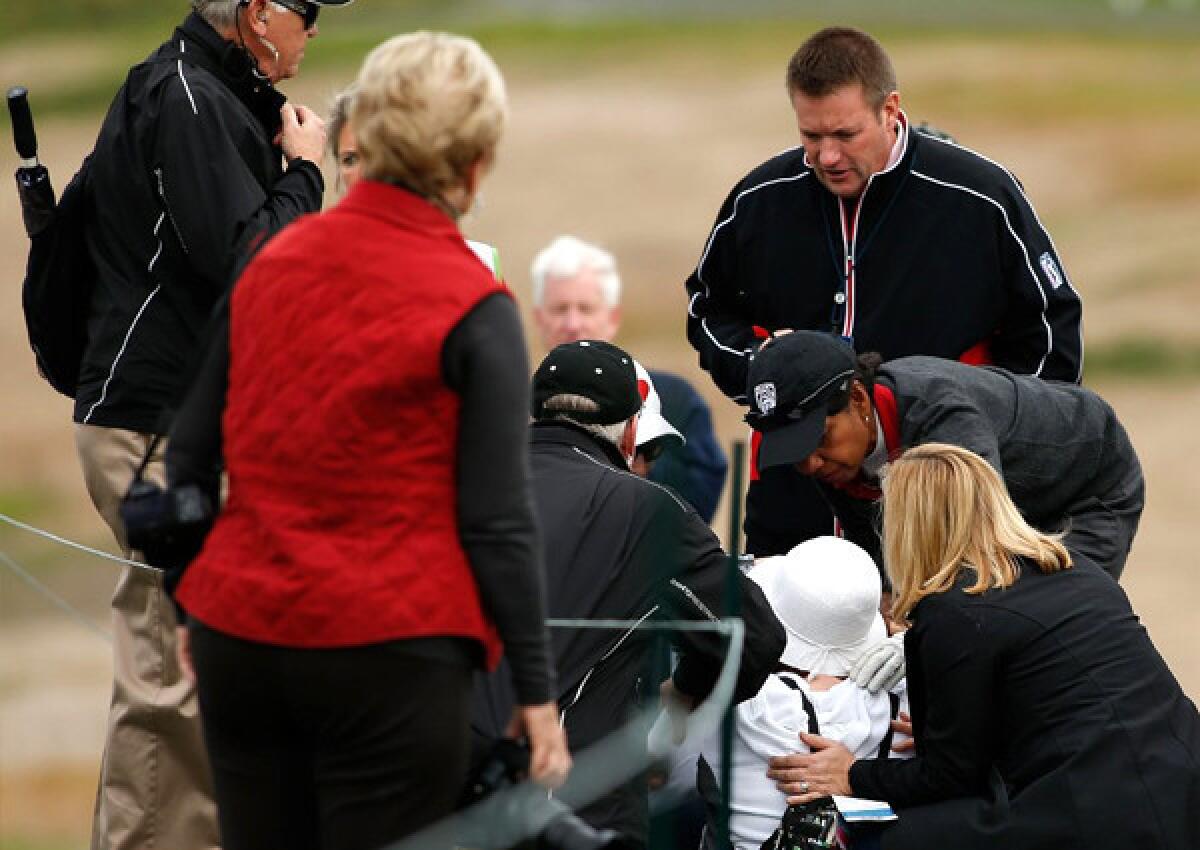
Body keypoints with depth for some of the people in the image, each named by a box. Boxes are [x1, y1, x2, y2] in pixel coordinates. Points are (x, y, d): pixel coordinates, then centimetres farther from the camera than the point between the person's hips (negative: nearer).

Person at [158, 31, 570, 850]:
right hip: (389, 658, -5)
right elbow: (497, 522, -10)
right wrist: (536, 690, -4)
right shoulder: (473, 309, -9)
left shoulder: (275, 261, 6)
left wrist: (190, 606, 23)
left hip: (242, 643, 5)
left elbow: (190, 454, 12)